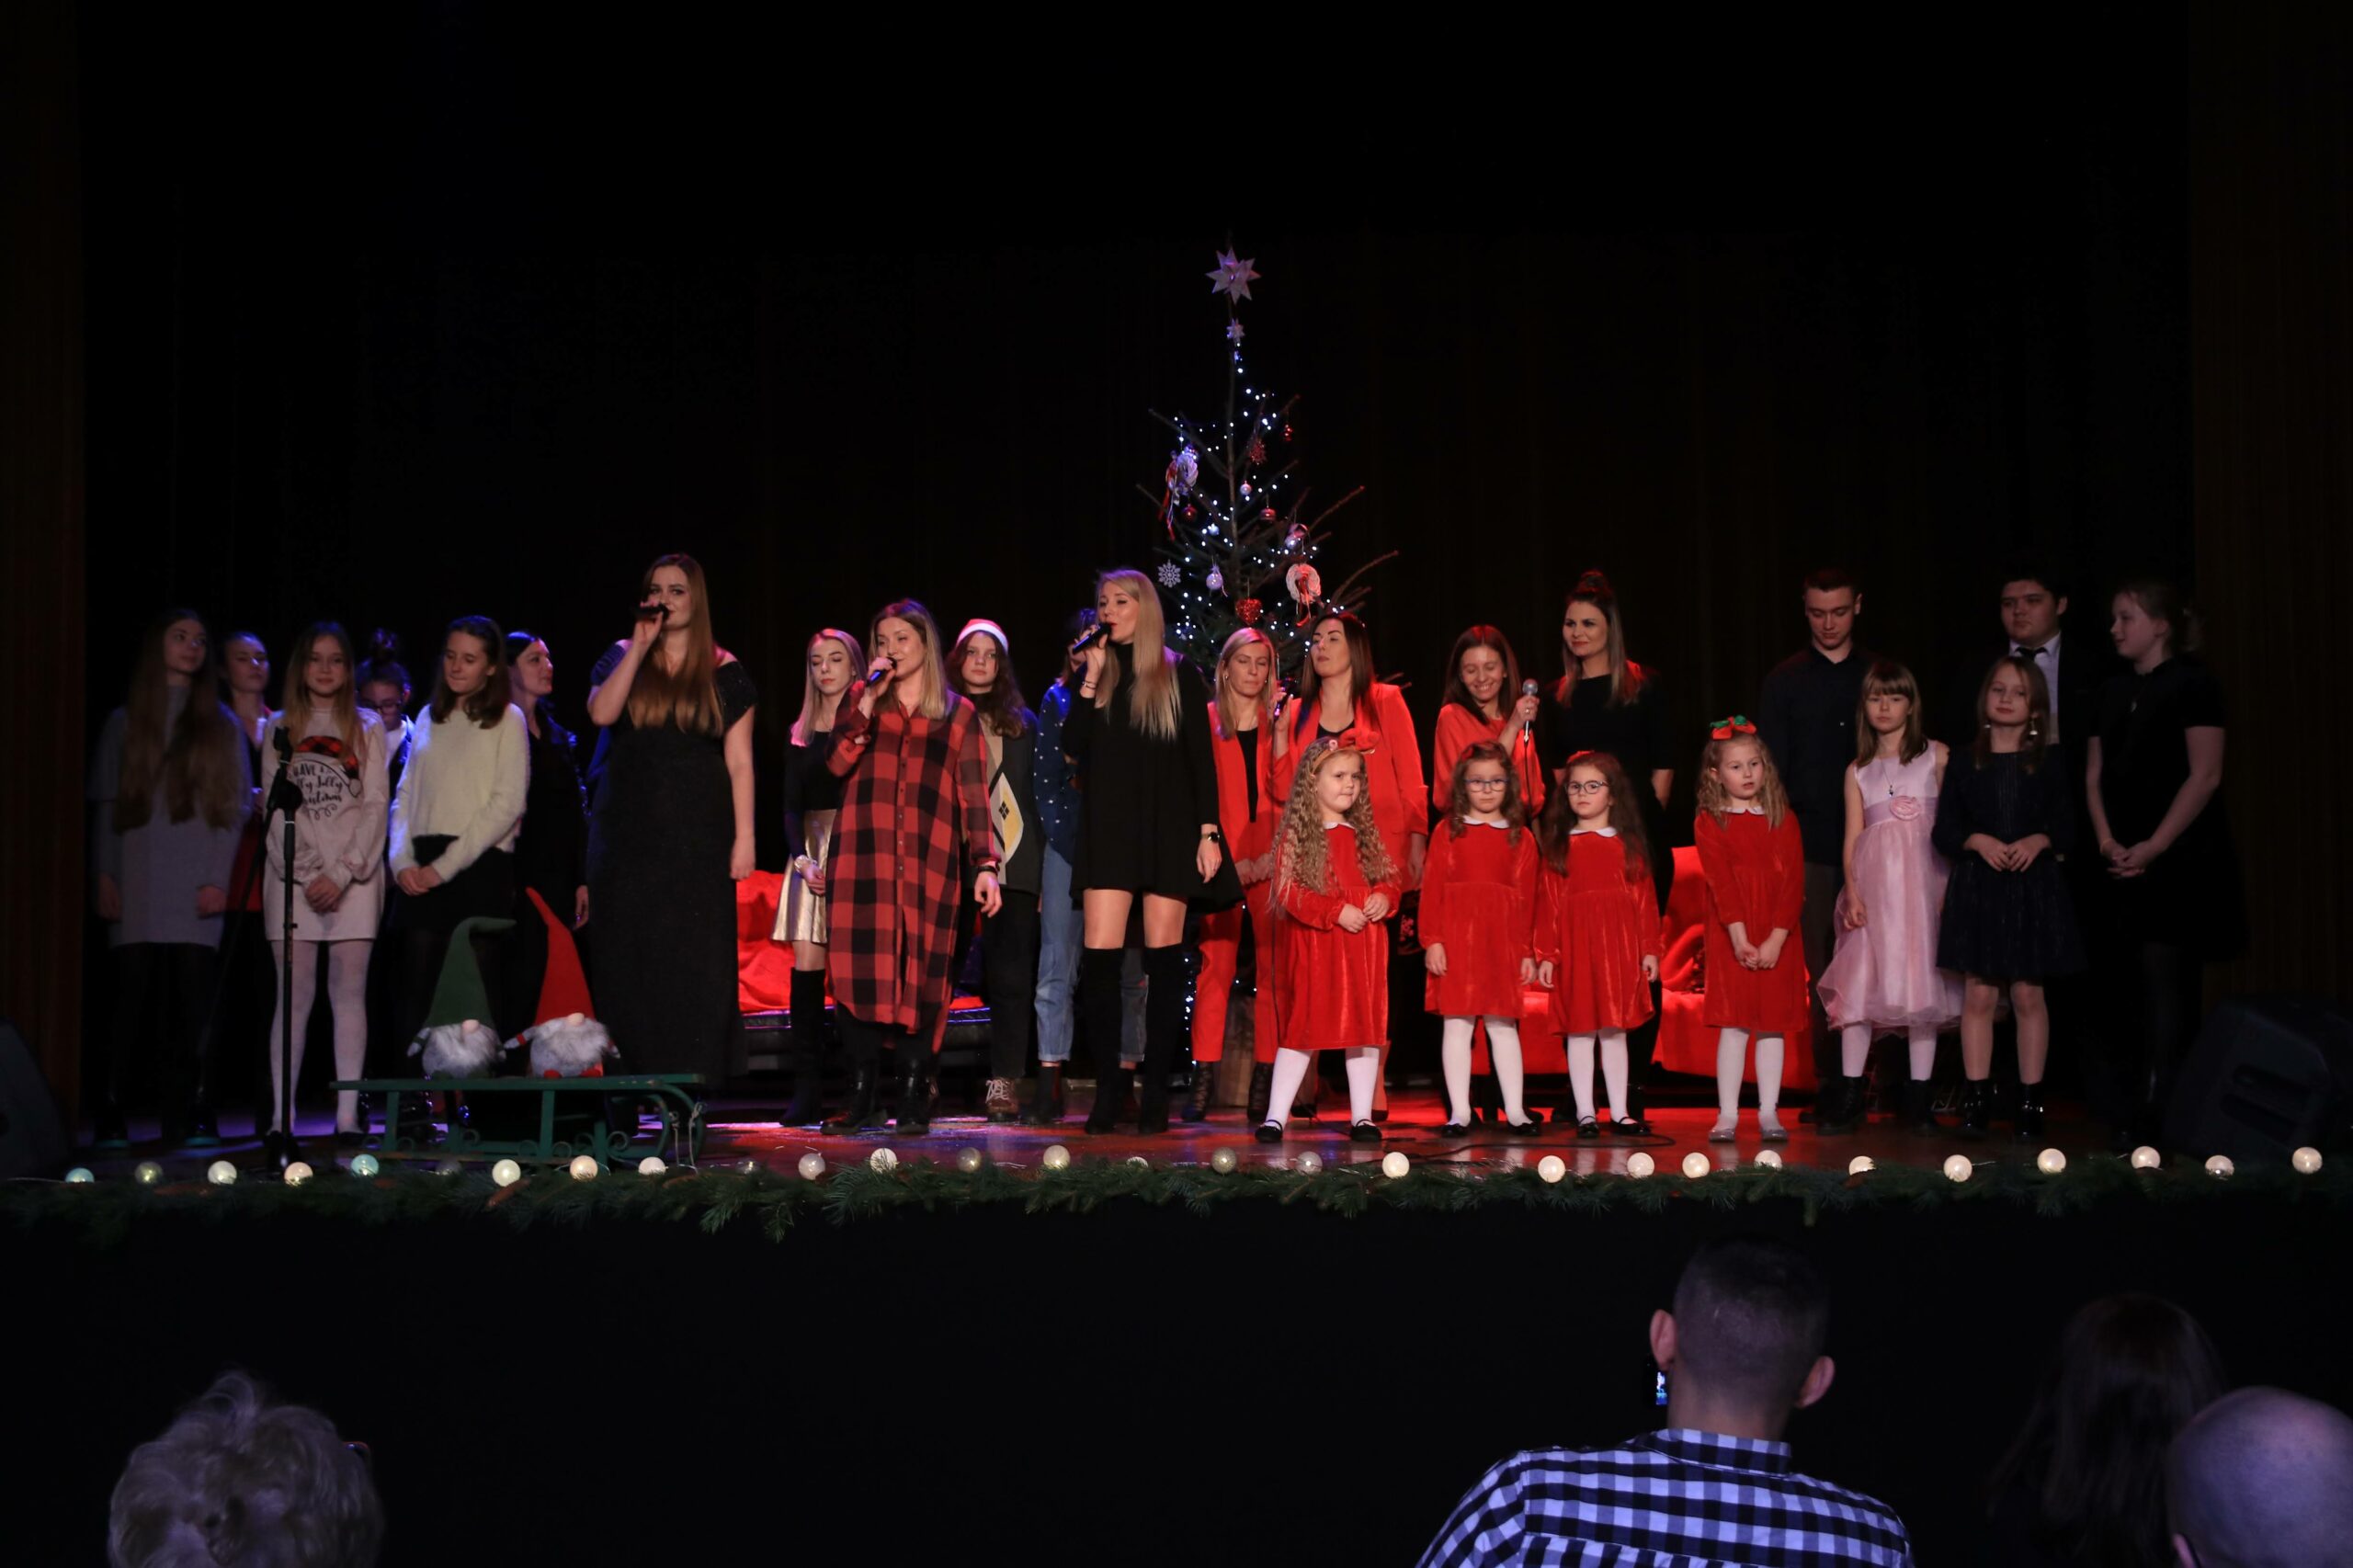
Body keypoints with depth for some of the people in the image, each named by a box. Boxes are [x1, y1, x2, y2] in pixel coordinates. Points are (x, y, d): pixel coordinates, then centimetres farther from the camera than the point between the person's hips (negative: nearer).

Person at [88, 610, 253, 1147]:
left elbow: (237, 804, 6)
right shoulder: (126, 721, 15)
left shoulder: (219, 724, 13)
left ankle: (189, 1119, -4)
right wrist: (104, 876, 0)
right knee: (131, 999, -5)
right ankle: (112, 1118, -3)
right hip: (135, 887, 0)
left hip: (196, 887, 0)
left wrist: (218, 878, -5)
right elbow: (105, 805, 11)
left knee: (191, 1003, -6)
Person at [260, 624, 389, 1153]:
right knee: (294, 995, -5)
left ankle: (348, 1115, -4)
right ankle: (280, 1116, -5)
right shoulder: (280, 728, 11)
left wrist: (342, 874, -7)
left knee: (349, 992, -3)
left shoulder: (367, 729, 11)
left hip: (354, 876, 0)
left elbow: (376, 807, 4)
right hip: (293, 876, 0)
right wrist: (304, 875, -7)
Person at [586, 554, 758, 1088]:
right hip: (629, 837, 2)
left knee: (693, 964, -4)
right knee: (628, 961, -1)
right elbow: (601, 712, -11)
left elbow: (739, 761, 2)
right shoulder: (623, 658, 9)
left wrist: (744, 837, -6)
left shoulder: (723, 673, 5)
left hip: (698, 838, -1)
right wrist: (641, 647, -10)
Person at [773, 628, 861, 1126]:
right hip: (811, 849, 4)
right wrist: (803, 860, -4)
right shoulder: (800, 734, 15)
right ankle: (806, 1090, -7)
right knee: (806, 964, -6)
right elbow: (791, 807, 11)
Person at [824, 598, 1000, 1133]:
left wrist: (985, 864, -3)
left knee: (920, 974, -5)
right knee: (860, 968, -6)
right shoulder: (861, 702, 18)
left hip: (928, 861, -1)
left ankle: (914, 1102, -1)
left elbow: (973, 794, 7)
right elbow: (837, 763, 0)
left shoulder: (957, 713, 13)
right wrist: (869, 700, -5)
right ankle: (863, 1099, -1)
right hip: (863, 857, 1)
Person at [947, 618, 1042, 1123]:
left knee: (1011, 975, -5)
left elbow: (1036, 793, 15)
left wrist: (1039, 861, 7)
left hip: (1012, 864, 1)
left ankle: (1003, 1084, -5)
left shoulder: (1021, 722, 17)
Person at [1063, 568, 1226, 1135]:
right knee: (1099, 955, -8)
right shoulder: (1094, 673, 13)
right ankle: (1108, 1085, -1)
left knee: (1163, 955, -1)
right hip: (1108, 830, 2)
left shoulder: (1178, 675, 6)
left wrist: (1208, 831, -4)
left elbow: (1201, 757, 3)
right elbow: (1073, 745, 0)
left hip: (1168, 828, -2)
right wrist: (1092, 680, -8)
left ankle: (1156, 1089, 5)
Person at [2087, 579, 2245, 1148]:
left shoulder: (2192, 683, -5)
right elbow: (2095, 774, 14)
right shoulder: (2115, 692, 15)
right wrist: (2106, 839, -3)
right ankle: (2140, 1103, 11)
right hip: (2125, 863, 6)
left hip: (2179, 860, -6)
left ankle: (2156, 1113, -6)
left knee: (2166, 984, -8)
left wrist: (2154, 847, -15)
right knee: (2129, 988, 5)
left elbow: (2206, 775, -11)